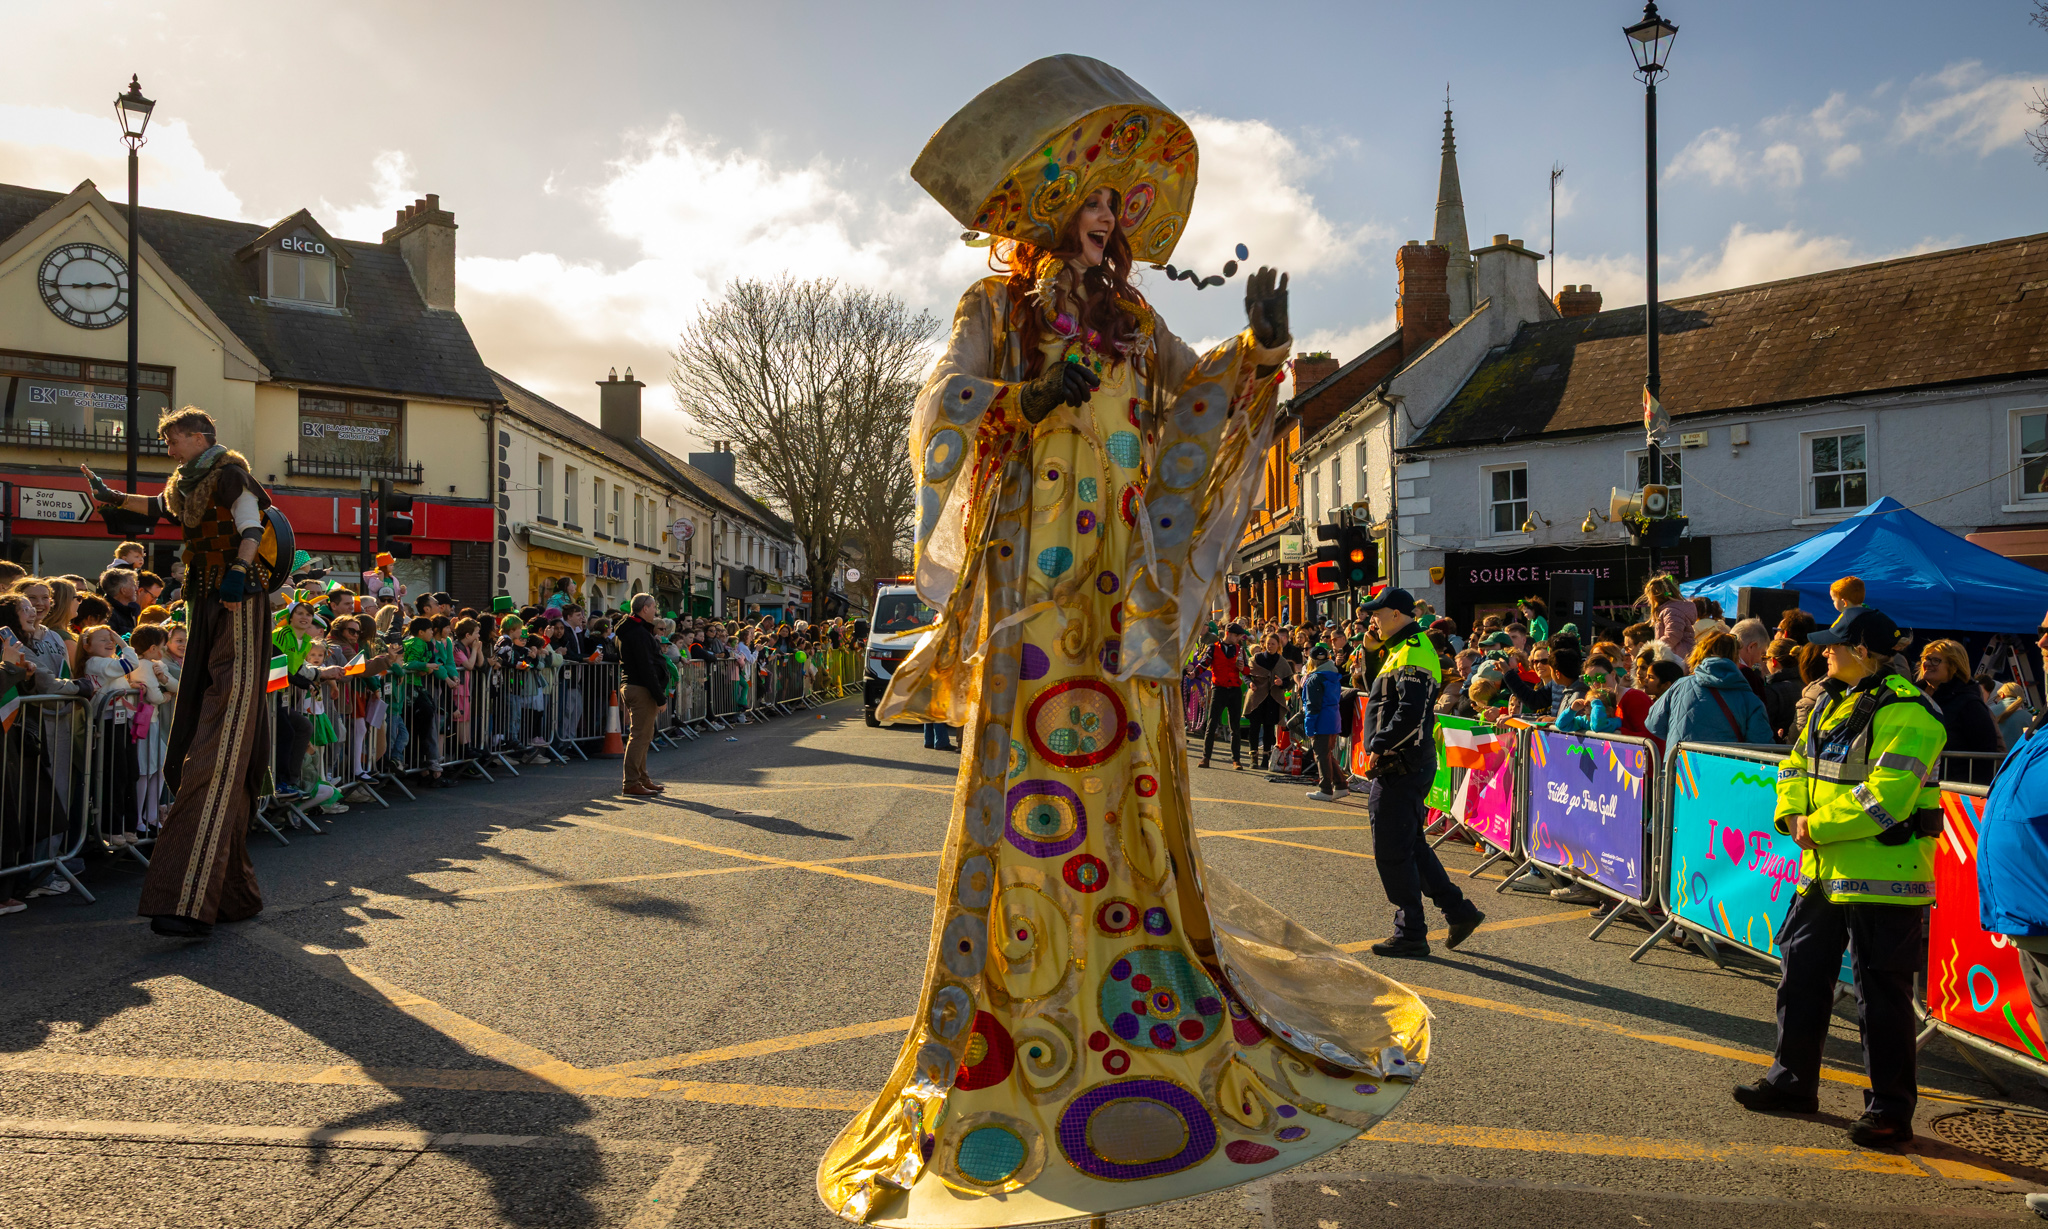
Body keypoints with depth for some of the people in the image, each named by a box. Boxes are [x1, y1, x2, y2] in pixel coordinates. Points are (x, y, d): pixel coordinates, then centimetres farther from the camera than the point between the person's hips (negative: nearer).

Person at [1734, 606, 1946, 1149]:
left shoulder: (1905, 712, -16)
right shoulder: (1832, 702, 14)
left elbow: (1885, 797, -24)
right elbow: (1797, 766, 18)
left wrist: (1818, 826, -16)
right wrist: (1792, 815, 0)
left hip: (1884, 875, -9)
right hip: (1824, 869, 9)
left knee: (1882, 992, 0)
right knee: (1801, 972, 15)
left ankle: (1890, 1108, 12)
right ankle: (1793, 1080, 29)